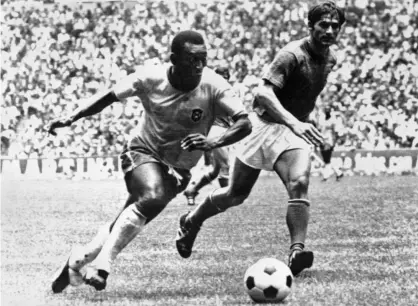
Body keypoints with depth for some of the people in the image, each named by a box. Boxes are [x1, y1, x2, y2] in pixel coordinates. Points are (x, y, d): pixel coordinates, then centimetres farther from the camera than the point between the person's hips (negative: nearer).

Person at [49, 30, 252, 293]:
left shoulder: (213, 86, -21)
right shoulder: (151, 78, -17)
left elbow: (245, 123, -28)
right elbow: (109, 97, -3)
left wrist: (213, 142, -45)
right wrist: (72, 118, -14)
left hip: (178, 169, 2)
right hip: (143, 152, -2)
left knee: (130, 223, -8)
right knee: (152, 198, -32)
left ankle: (79, 260, 14)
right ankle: (101, 265, -28)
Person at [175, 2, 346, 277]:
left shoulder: (330, 60, 7)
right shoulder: (293, 55, -19)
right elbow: (264, 92, -29)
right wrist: (293, 122, -40)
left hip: (295, 130, 5)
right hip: (267, 123, -5)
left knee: (299, 184, -23)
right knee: (236, 194, 6)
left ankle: (297, 252, -31)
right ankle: (191, 221, 33)